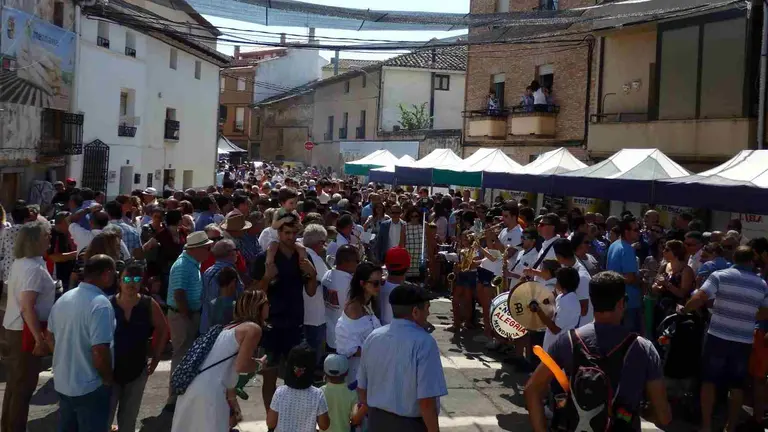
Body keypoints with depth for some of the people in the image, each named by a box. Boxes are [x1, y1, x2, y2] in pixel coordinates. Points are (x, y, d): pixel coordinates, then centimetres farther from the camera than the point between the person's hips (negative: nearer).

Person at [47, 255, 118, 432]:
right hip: (89, 388, -8)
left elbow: (50, 338, 13)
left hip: (62, 383, 8)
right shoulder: (100, 304, -25)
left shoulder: (63, 298, 3)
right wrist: (108, 379, -13)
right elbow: (99, 352, -29)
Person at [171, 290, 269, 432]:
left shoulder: (232, 327, 21)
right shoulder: (253, 328, -7)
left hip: (194, 387, 9)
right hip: (209, 392, -9)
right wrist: (260, 364, 5)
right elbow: (241, 366, -15)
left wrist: (232, 398, 27)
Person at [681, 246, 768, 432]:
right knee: (736, 386, 12)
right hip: (744, 341, 3)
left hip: (718, 337, -2)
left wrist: (683, 310, 1)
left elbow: (698, 299, -14)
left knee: (709, 381, 8)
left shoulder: (720, 275, -7)